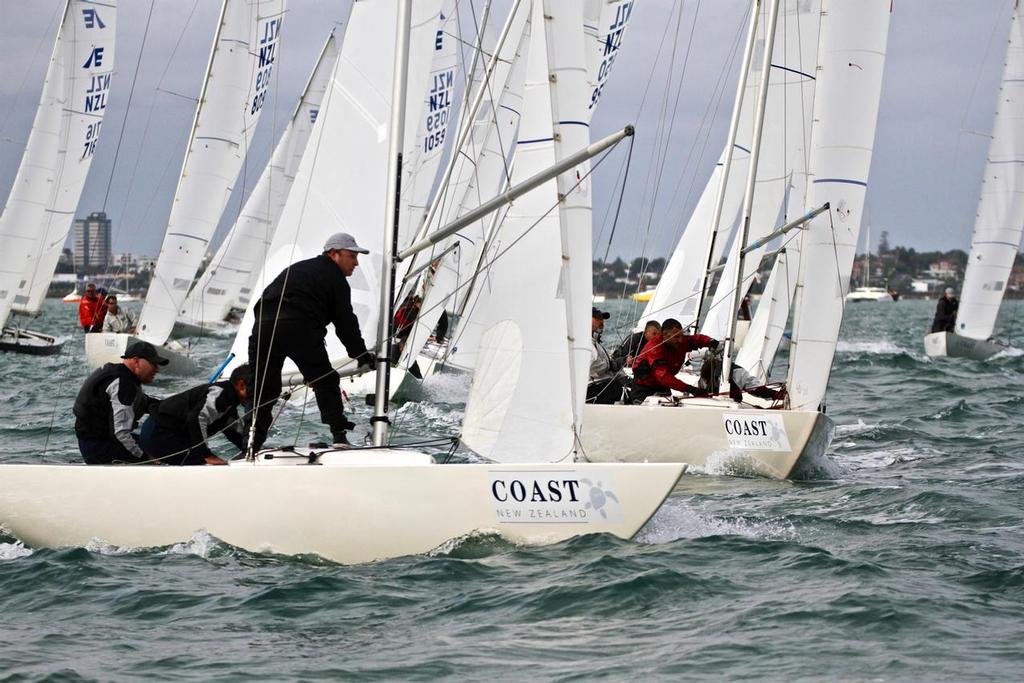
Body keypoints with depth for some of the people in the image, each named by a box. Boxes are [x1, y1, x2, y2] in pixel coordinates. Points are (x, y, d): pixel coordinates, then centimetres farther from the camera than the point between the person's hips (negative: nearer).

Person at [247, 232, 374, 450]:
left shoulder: (295, 269, 33)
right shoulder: (335, 278, 13)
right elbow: (346, 323, 11)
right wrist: (362, 356, 21)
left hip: (264, 326, 5)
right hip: (301, 329, -5)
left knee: (263, 390, 8)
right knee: (326, 383, 9)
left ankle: (252, 446, 0)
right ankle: (339, 436, 3)